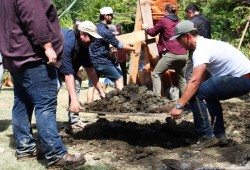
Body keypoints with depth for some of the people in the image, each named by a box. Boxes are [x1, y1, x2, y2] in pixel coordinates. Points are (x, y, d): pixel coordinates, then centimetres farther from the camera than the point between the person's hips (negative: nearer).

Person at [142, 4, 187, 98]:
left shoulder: (163, 21, 1)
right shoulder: (179, 22, 17)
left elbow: (153, 32, 13)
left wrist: (146, 28, 33)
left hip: (171, 54, -5)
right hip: (183, 54, 6)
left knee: (156, 74, 4)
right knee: (182, 78, 18)